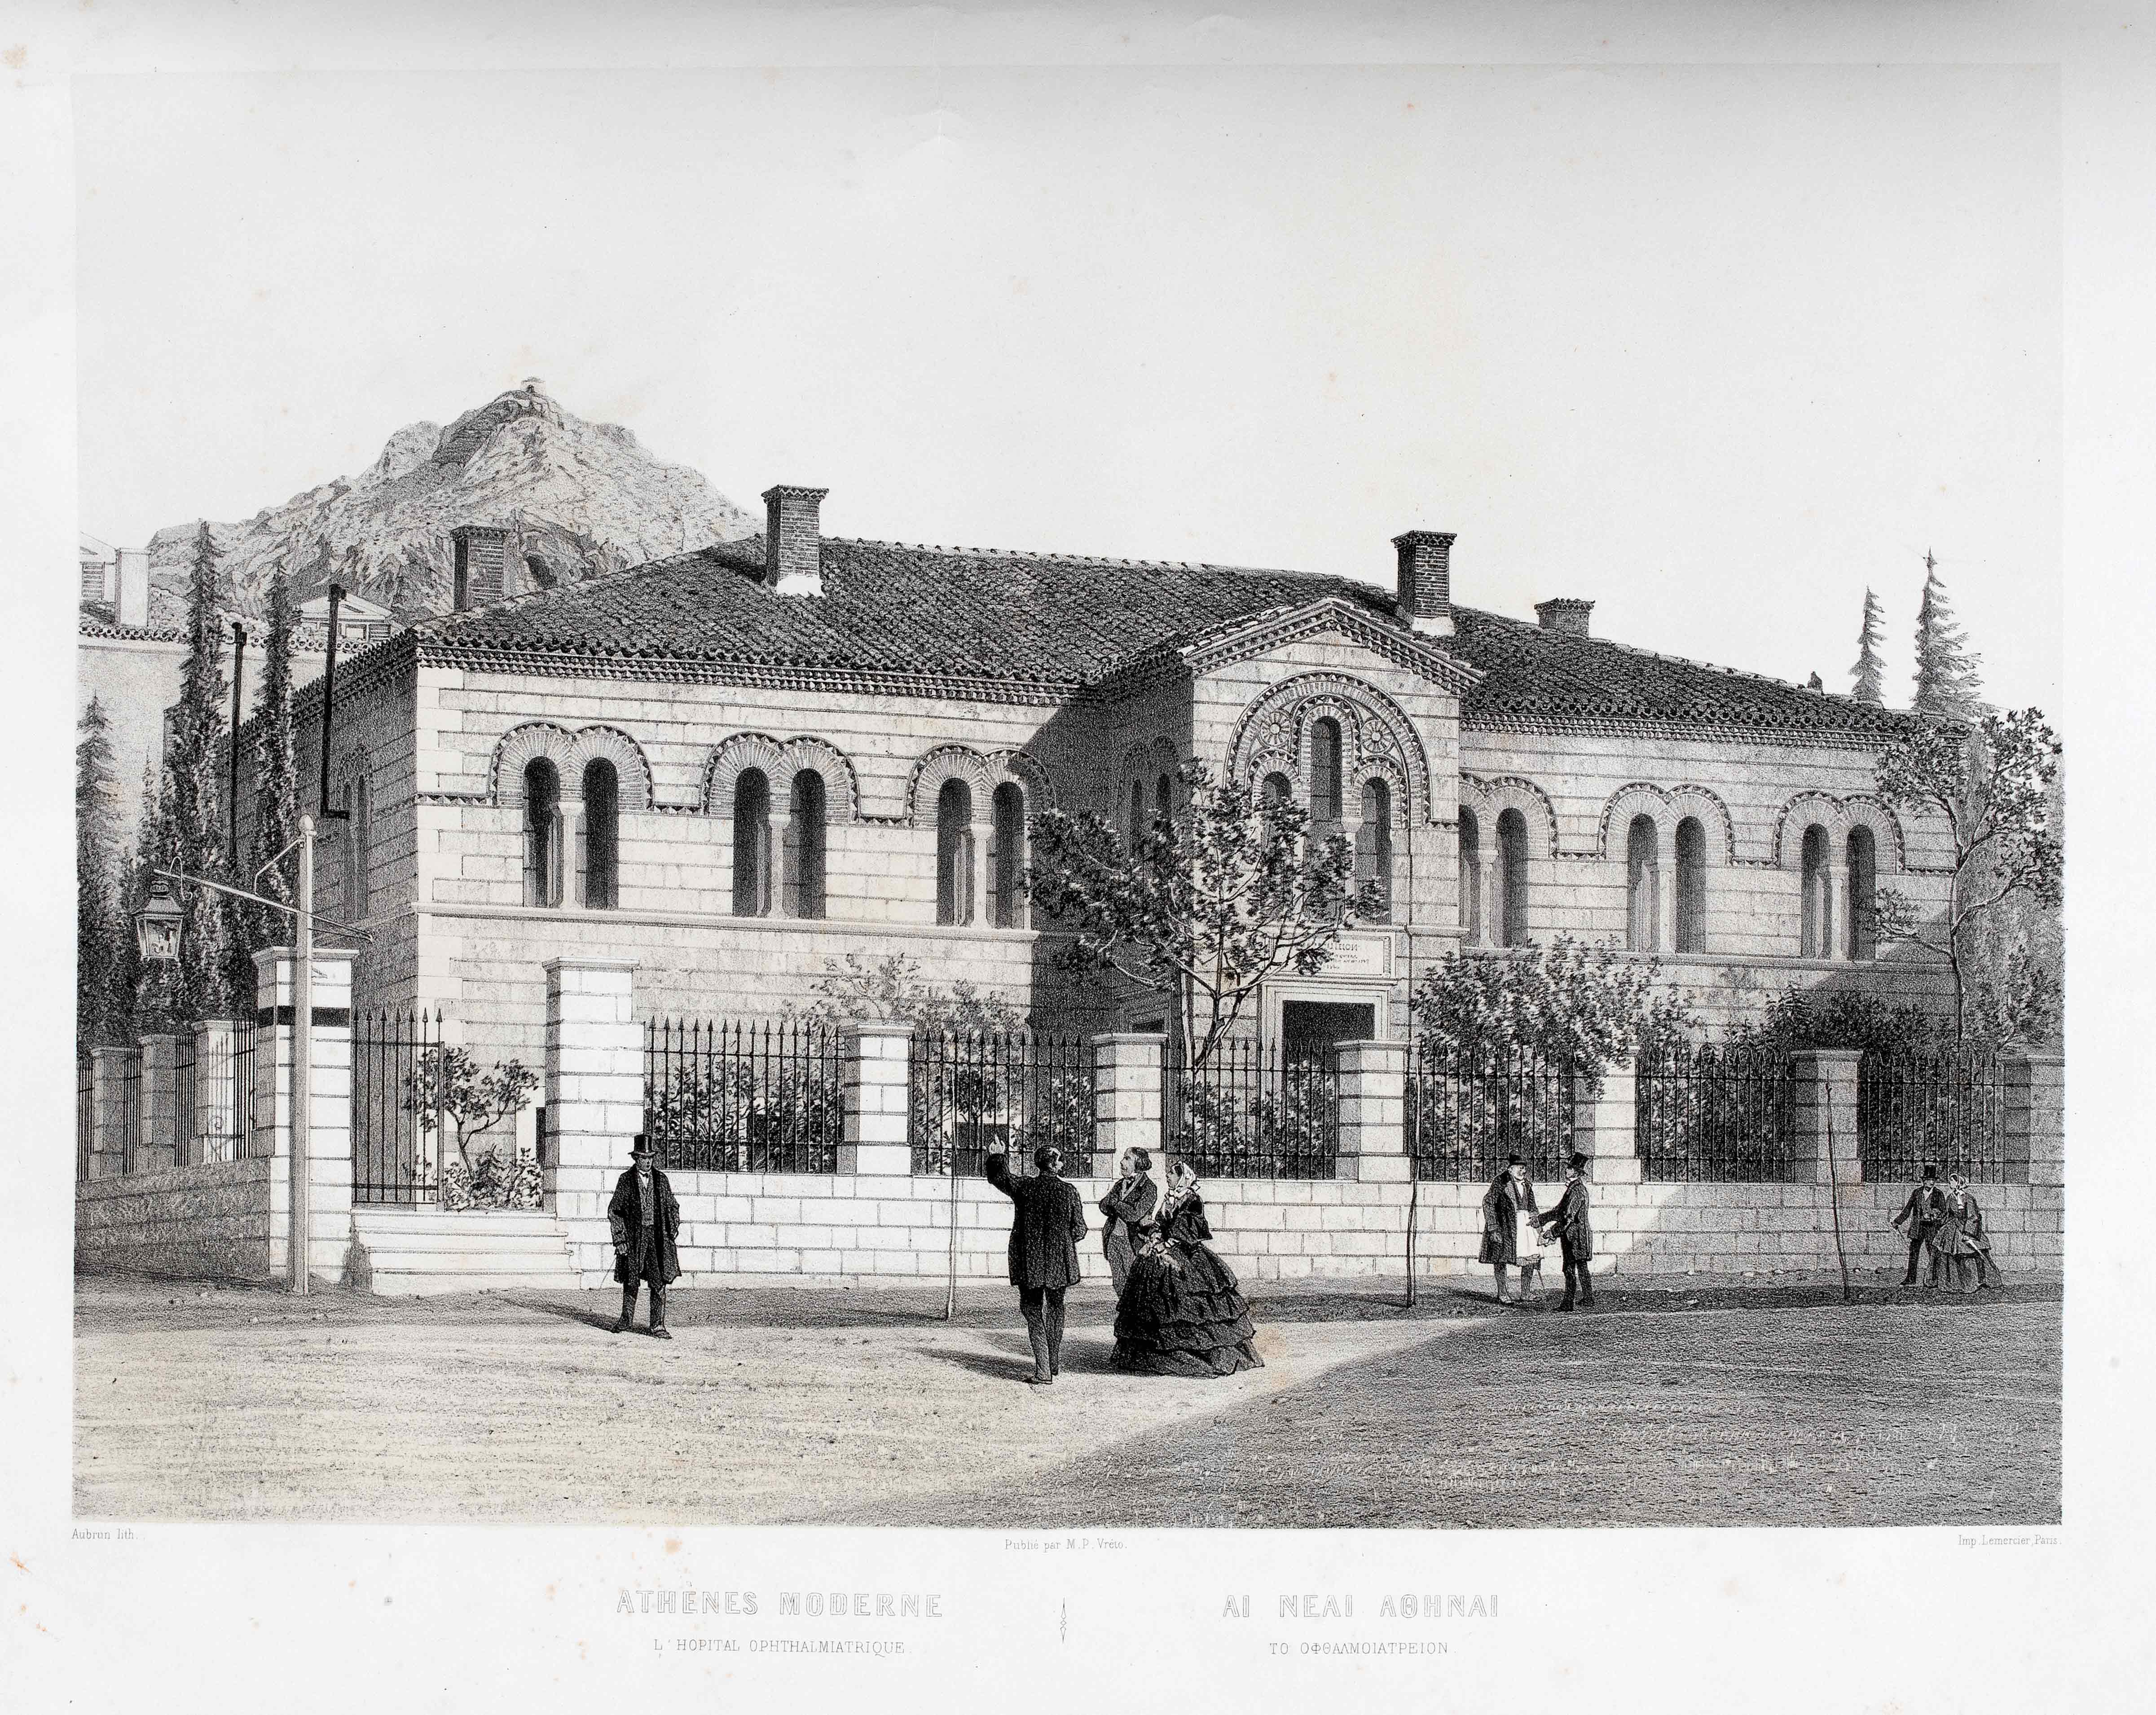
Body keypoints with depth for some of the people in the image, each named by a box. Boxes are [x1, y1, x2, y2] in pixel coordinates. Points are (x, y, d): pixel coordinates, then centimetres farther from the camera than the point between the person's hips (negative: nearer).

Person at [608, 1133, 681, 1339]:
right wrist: (620, 1239, -5)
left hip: (658, 1237, 1)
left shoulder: (661, 1179, 8)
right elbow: (614, 1211, 1)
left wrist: (673, 1231, 6)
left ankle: (658, 1327, -2)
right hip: (633, 1237, -1)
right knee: (630, 1283, 9)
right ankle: (626, 1320, 28)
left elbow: (672, 1207, 17)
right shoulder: (626, 1180, 1)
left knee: (659, 1283, -4)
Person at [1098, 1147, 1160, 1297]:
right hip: (1113, 1238, 6)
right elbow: (1104, 1206, 1)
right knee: (1120, 1287, 7)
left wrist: (1114, 1202, -4)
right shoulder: (1120, 1185, 14)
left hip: (1134, 1241, -6)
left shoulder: (1149, 1188, -7)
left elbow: (1134, 1214, -16)